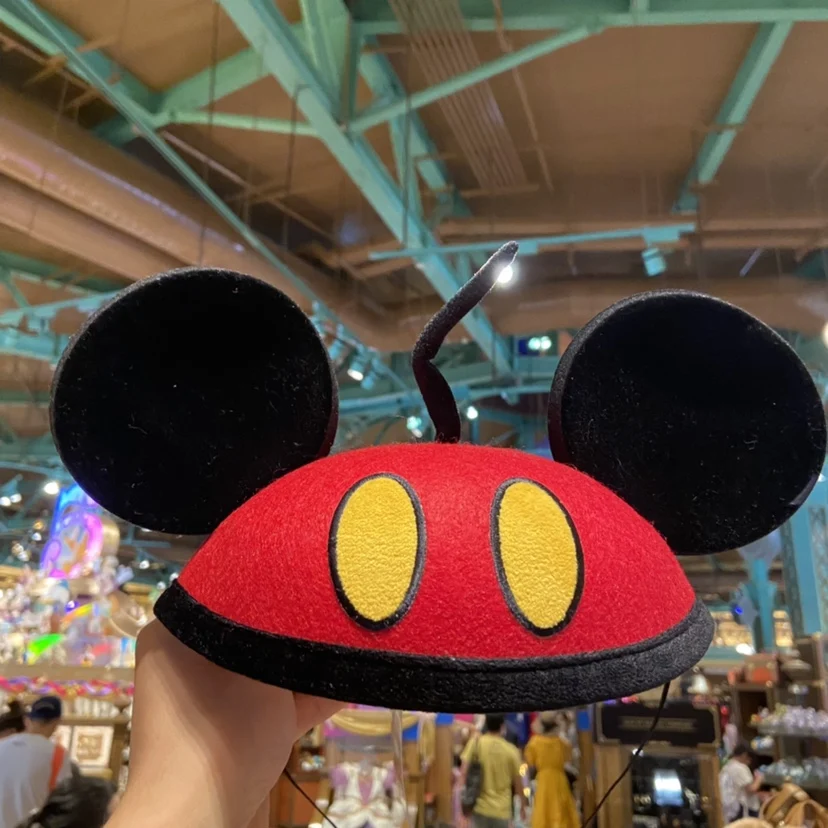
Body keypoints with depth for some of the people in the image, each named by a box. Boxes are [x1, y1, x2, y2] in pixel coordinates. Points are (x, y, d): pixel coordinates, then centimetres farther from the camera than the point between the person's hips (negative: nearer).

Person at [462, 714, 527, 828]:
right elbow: (518, 782, 3)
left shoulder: (476, 743, -6)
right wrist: (523, 805, 18)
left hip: (480, 807, 0)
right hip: (502, 810, 0)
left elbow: (464, 772, -9)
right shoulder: (511, 750, -5)